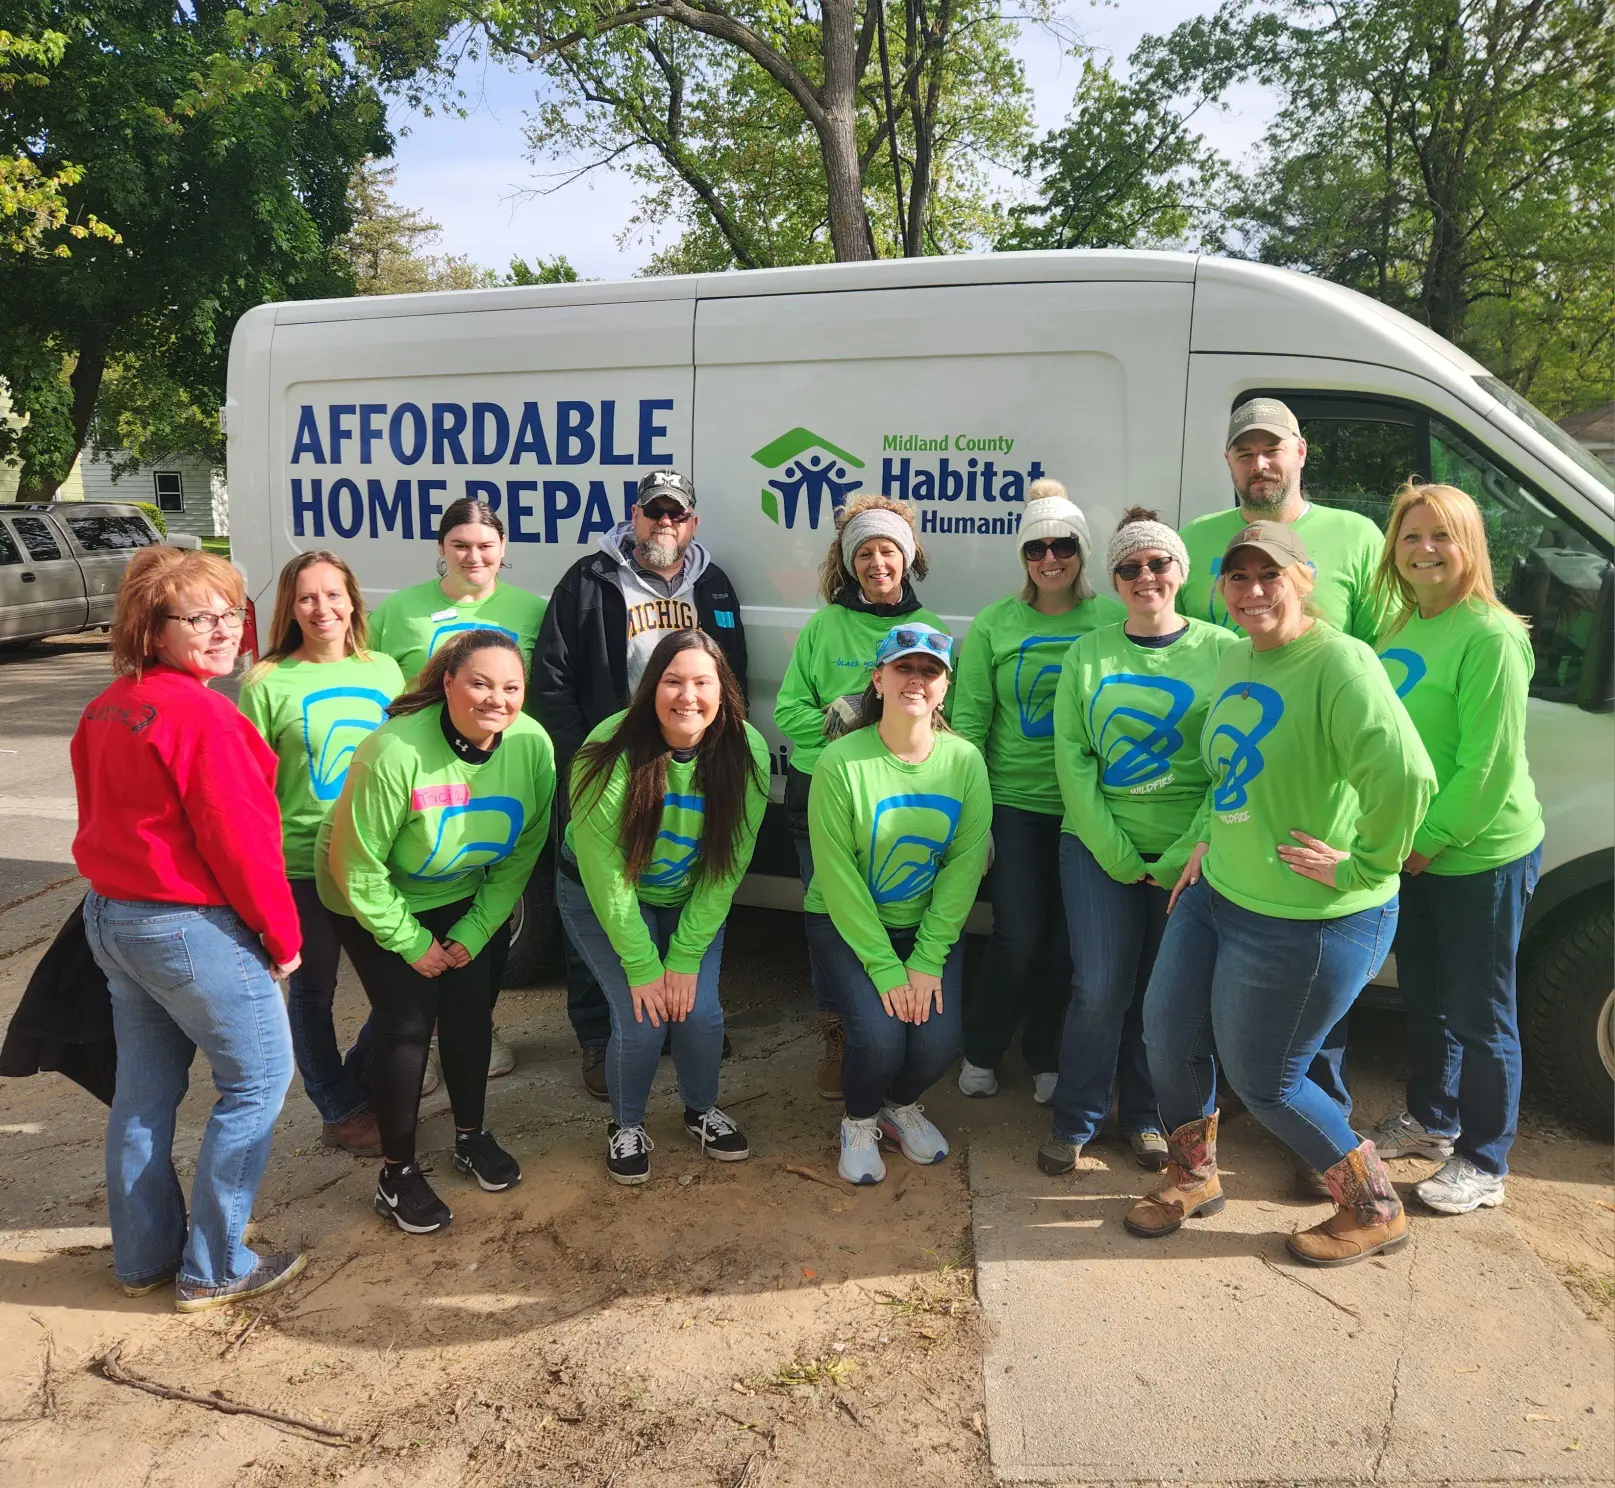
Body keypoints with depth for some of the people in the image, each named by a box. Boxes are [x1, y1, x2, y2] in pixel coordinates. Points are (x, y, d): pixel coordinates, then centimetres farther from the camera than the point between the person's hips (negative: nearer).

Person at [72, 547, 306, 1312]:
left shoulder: (106, 709, 8)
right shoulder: (201, 715, -22)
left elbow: (107, 818, 15)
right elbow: (239, 840, -21)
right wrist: (282, 935, -9)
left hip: (111, 915, 9)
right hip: (192, 928, -9)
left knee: (144, 1090, 18)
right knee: (258, 1078, 6)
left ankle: (144, 1256, 32)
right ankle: (213, 1270, 13)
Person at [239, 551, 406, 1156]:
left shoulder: (384, 670, 5)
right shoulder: (268, 685, -6)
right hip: (301, 863, -3)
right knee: (313, 989, 10)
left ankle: (363, 1084, 34)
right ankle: (341, 1111, 28)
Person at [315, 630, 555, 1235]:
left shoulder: (532, 745, -21)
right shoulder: (394, 754, -35)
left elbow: (522, 852, -7)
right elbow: (358, 866, -24)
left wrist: (475, 931, -6)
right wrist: (411, 942, -14)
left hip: (461, 898, 4)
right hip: (375, 900, -4)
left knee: (471, 1009, 6)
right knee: (408, 1022, -5)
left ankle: (471, 1136, 30)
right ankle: (396, 1172, 14)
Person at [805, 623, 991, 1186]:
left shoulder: (965, 760, -8)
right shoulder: (840, 761, -17)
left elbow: (964, 865, -7)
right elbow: (837, 875, -16)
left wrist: (927, 961, -14)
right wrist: (885, 969, -17)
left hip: (931, 925, 3)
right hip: (845, 924, -3)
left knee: (938, 1043, -15)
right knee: (880, 1038, -21)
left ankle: (901, 1106, 23)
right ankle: (859, 1122, 15)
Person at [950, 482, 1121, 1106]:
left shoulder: (1115, 620, 1)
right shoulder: (993, 625, 0)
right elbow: (968, 721, -1)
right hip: (1014, 804, -1)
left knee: (1066, 943, 9)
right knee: (1017, 937, 0)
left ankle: (1046, 1060, 31)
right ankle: (980, 1052, 25)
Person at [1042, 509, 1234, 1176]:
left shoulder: (1221, 650, 1)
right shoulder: (1088, 654, 5)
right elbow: (1072, 758, 1)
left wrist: (1184, 856, -10)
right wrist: (1117, 853, -7)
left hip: (1188, 852, 0)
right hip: (1098, 846, 0)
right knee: (1100, 987, -2)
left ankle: (1146, 1115, 30)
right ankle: (1075, 1121, 18)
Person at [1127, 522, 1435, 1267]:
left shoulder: (1338, 662, -23)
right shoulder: (1236, 660, 6)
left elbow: (1405, 774, -35)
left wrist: (1365, 866, -24)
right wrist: (1208, 840, 10)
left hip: (1306, 920, -8)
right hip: (1217, 892, 9)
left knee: (1261, 1080, 5)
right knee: (1168, 1032, 15)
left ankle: (1375, 1212, 31)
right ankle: (1193, 1178, 41)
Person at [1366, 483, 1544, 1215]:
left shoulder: (1490, 636, -19)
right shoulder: (1400, 630, 7)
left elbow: (1489, 764, -21)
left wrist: (1429, 840, -16)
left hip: (1481, 854, -8)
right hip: (1412, 850, 8)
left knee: (1479, 1013, 5)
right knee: (1423, 994, 21)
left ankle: (1483, 1164, 22)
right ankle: (1429, 1117, 41)